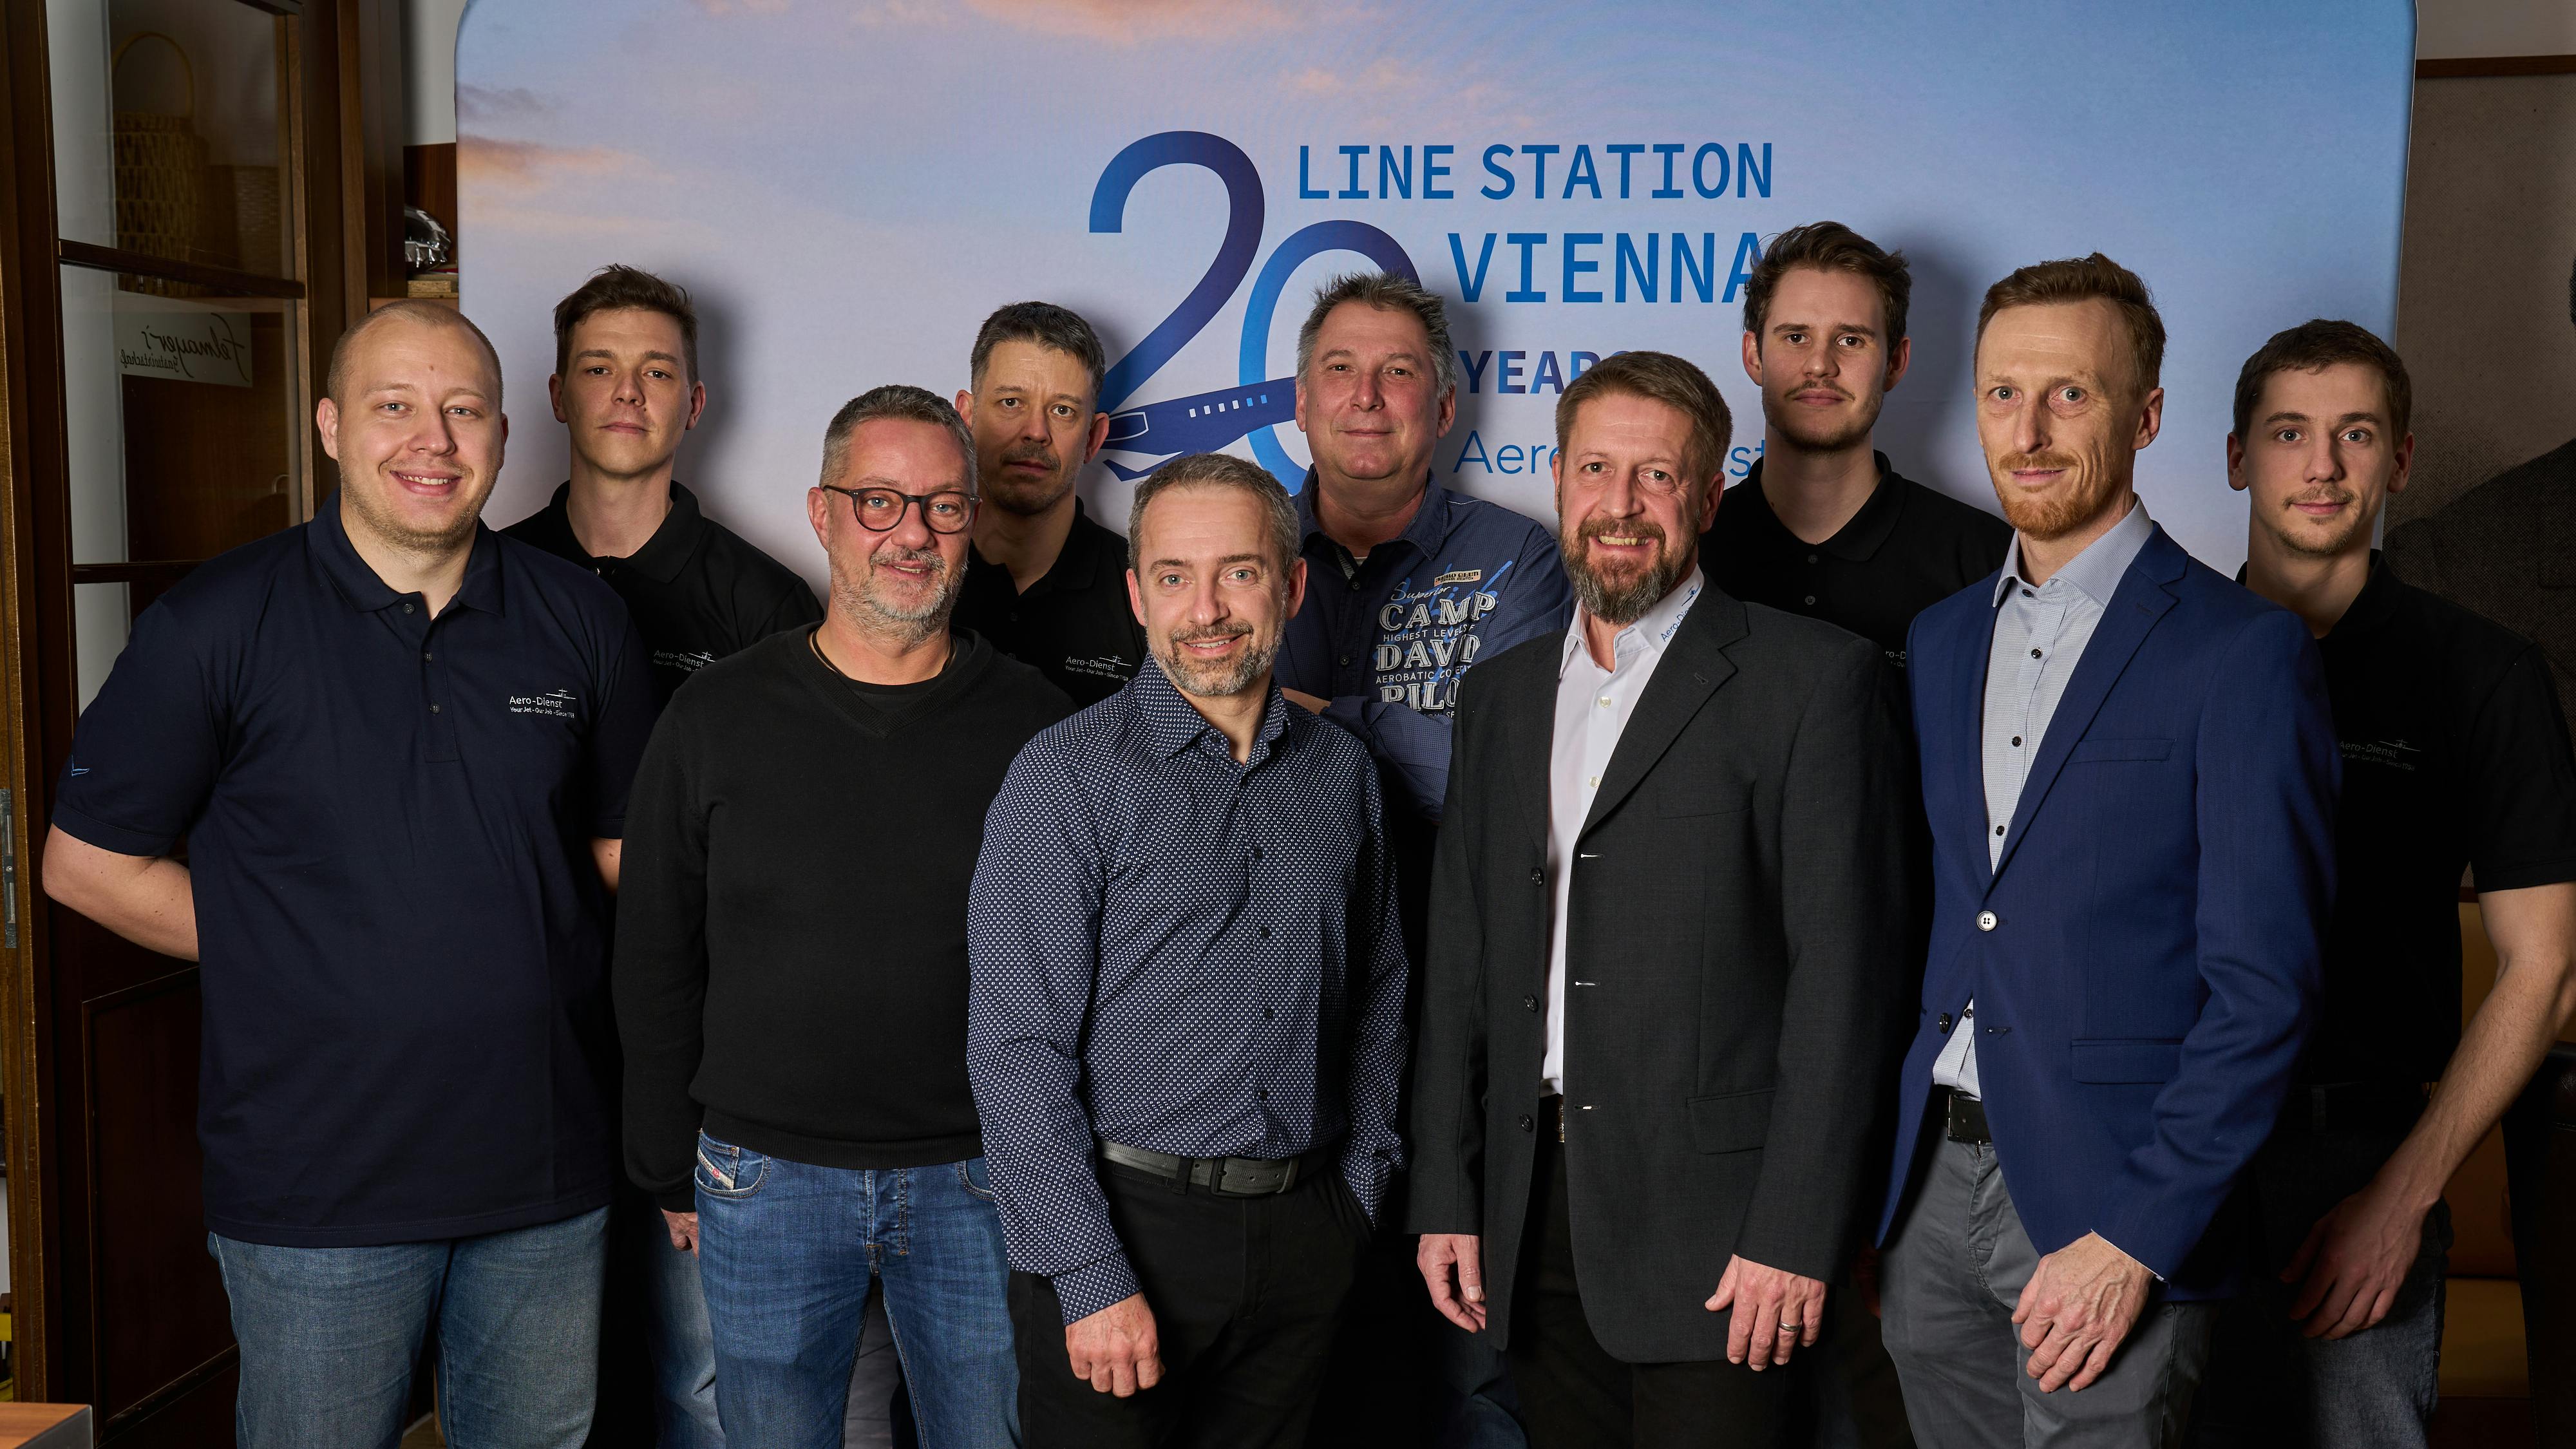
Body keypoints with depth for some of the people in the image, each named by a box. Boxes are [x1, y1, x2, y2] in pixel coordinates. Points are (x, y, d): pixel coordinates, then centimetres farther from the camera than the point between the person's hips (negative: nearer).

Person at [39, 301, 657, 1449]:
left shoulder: (579, 621, 3)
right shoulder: (215, 625, -5)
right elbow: (87, 861, 0)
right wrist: (289, 956, -5)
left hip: (549, 1176, 3)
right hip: (319, 1188, -3)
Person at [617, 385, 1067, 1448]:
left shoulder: (1034, 724, -1)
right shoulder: (720, 715, -1)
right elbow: (655, 964, 5)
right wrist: (671, 1173, 5)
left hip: (979, 1185, 0)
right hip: (766, 1182, 0)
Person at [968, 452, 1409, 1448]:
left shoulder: (1342, 771, 7)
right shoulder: (1068, 776, -9)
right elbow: (1017, 1048, -13)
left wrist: (1359, 1181, 9)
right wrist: (1092, 1278, -16)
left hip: (1304, 1238, 4)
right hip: (1120, 1220, -4)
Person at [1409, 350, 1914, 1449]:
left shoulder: (1812, 678, -4)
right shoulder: (1501, 696, 13)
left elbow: (1842, 966, -9)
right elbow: (1461, 959, 13)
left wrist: (1794, 1234, -14)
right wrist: (1447, 1197, 8)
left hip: (1712, 1232, -5)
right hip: (1534, 1228, 5)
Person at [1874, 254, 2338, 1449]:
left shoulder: (2244, 653, -8)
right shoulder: (1940, 641, 11)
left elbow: (2264, 985, -11)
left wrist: (2135, 1237, -16)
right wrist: (1883, 1175, 5)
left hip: (2107, 1204, -5)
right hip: (1930, 1186, 5)